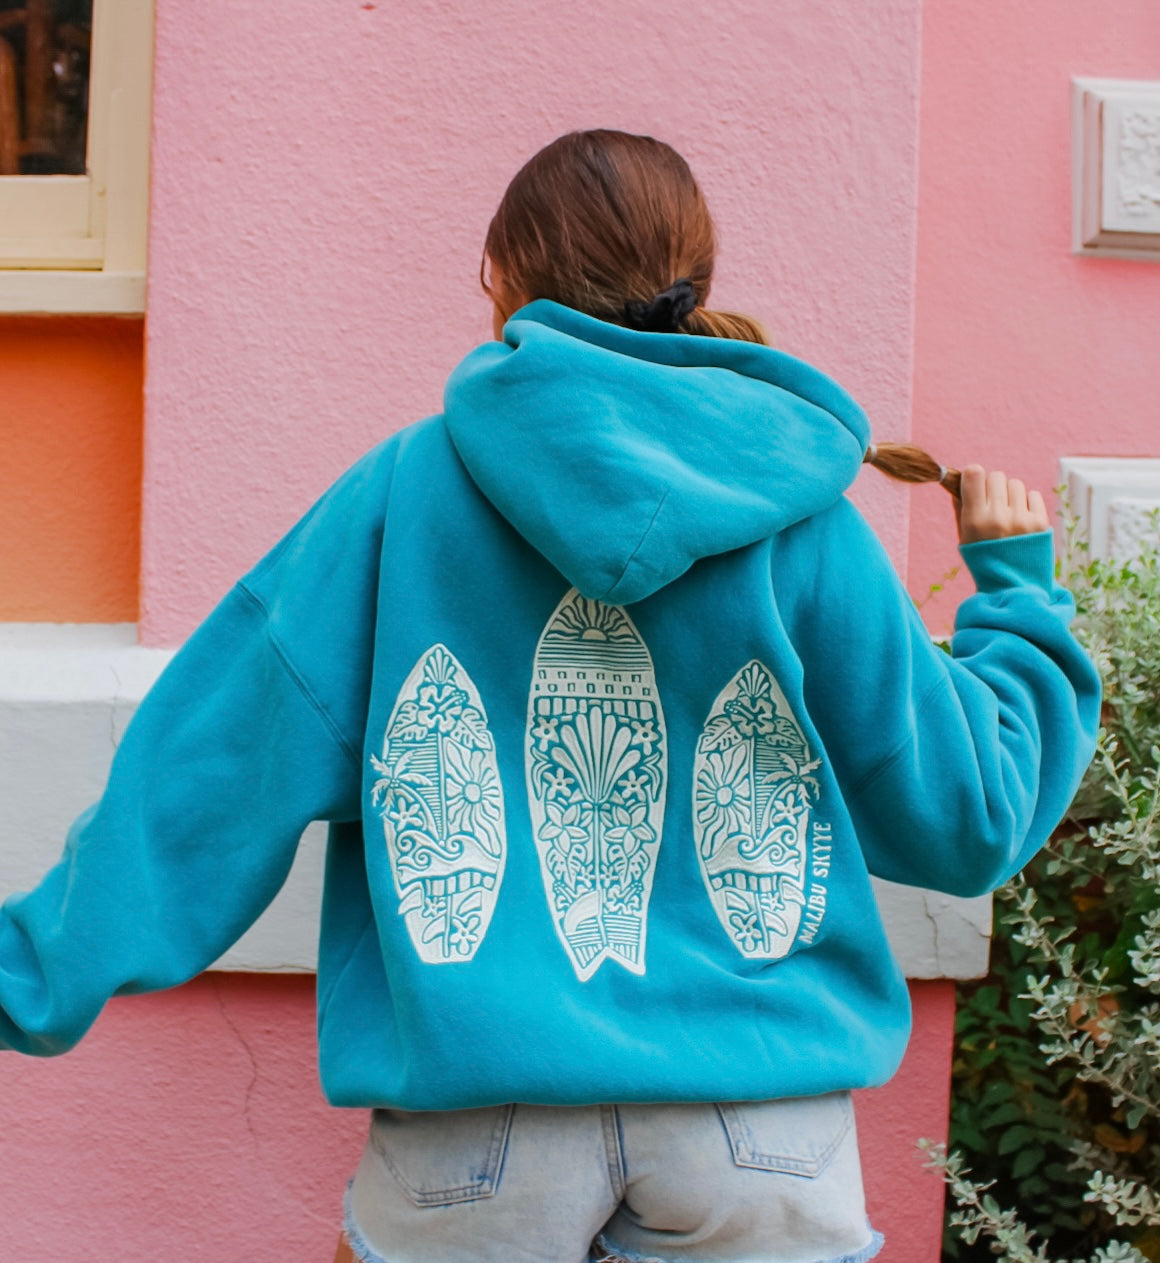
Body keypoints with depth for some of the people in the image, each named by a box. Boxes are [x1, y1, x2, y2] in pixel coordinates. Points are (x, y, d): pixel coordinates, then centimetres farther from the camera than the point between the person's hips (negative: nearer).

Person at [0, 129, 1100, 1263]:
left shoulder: (403, 488, -1)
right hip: (764, 1135, 0)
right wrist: (1016, 591, 20)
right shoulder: (805, 520, 0)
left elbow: (217, 770, -1)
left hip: (476, 1131, 0)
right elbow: (967, 819, 6)